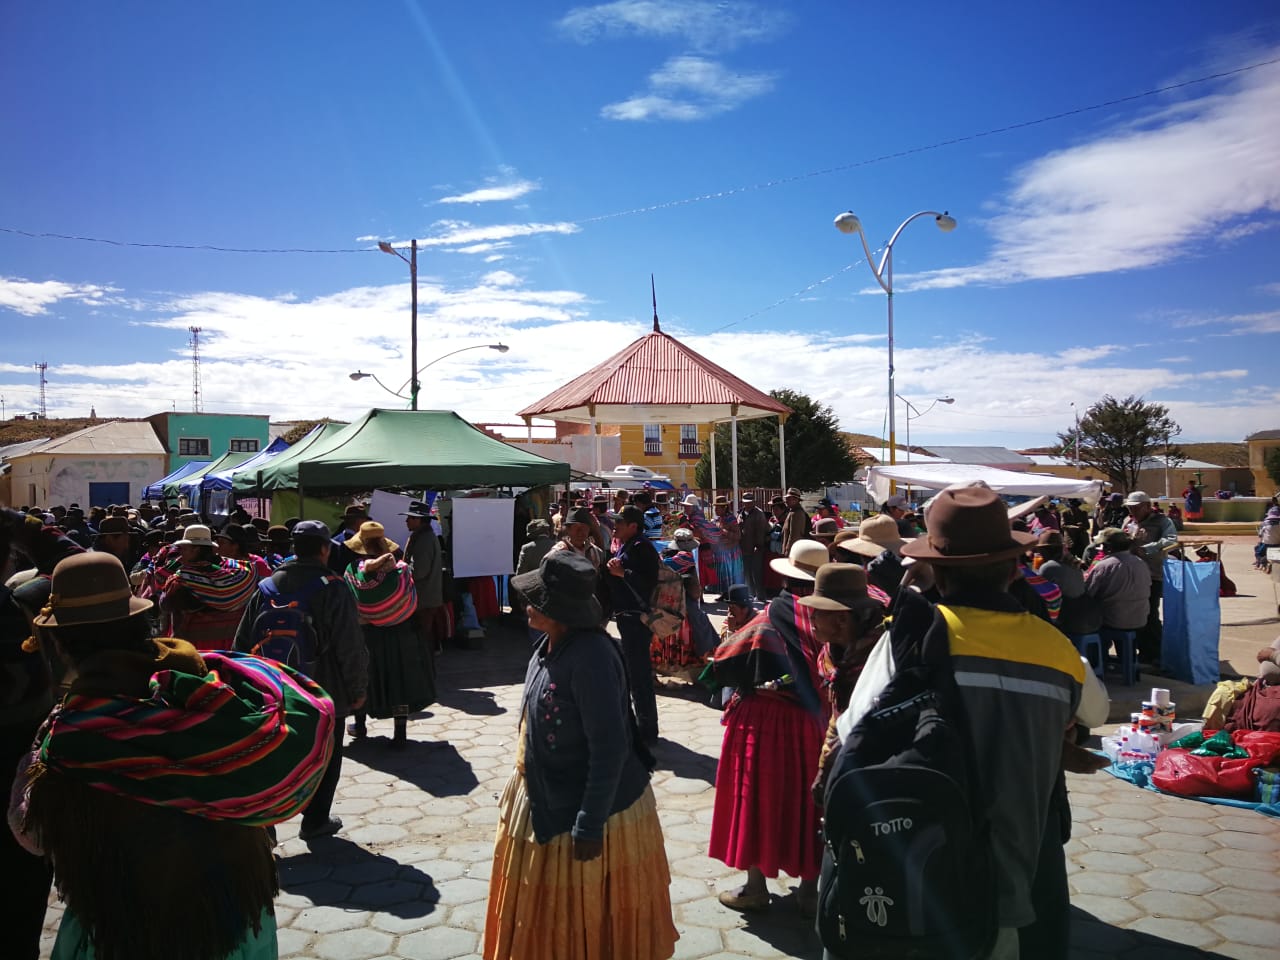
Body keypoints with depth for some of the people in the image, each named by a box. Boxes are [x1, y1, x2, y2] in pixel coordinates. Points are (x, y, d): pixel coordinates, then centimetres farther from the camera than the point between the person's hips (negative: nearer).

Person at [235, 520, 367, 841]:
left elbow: (245, 640, 6)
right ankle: (315, 821, 19)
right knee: (324, 756, 12)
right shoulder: (333, 588, -14)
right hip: (325, 693, -4)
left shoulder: (269, 586, 1)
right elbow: (351, 646, -15)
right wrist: (357, 688, -4)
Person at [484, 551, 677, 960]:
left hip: (586, 810, -9)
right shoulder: (551, 645, -2)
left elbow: (610, 749, -28)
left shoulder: (590, 658, -30)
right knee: (550, 913, 26)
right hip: (546, 802, 9)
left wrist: (590, 825, -24)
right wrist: (526, 786, 18)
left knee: (588, 917, 13)